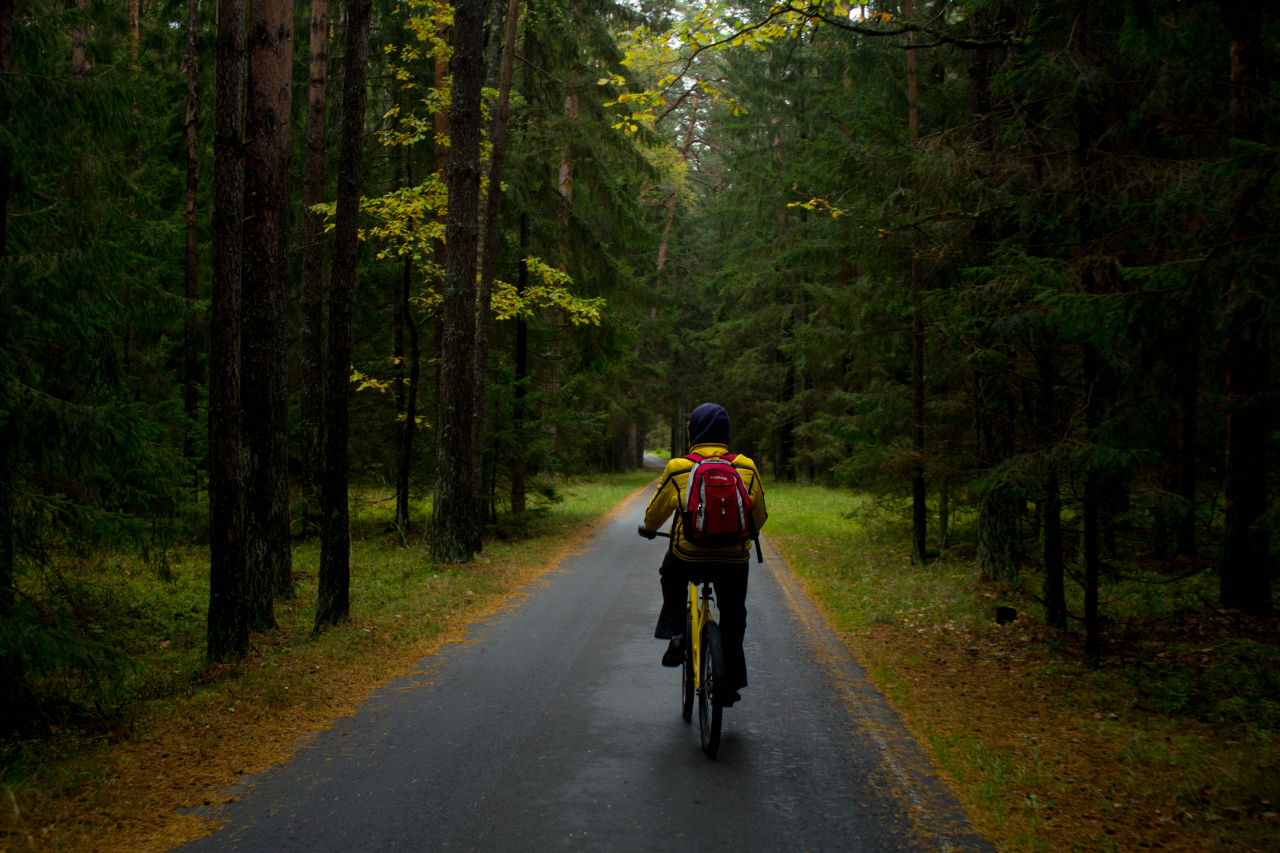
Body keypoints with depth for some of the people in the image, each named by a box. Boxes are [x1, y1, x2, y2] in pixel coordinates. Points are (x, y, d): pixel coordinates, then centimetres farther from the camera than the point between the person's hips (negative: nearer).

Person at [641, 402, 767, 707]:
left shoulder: (678, 470, -4)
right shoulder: (747, 469, 1)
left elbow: (654, 515, 7)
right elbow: (759, 518, 11)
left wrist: (649, 528, 30)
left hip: (688, 558, -1)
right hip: (734, 559, 1)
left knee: (671, 578, 32)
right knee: (733, 617, 21)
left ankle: (676, 635, 19)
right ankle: (730, 683, 24)